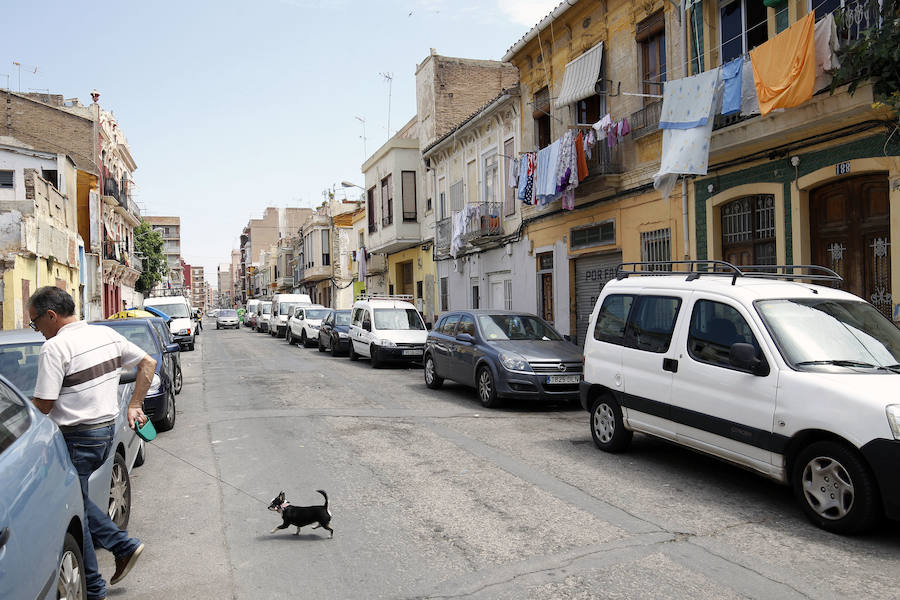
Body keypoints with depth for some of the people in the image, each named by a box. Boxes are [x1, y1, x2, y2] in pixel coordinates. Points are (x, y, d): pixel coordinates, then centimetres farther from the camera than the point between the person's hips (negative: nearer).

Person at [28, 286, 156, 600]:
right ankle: (124, 545, 19)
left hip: (77, 439, -8)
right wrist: (134, 406, 13)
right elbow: (148, 362, 12)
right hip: (108, 430, 8)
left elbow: (43, 406, -17)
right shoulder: (107, 334, 6)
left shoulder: (55, 347, -16)